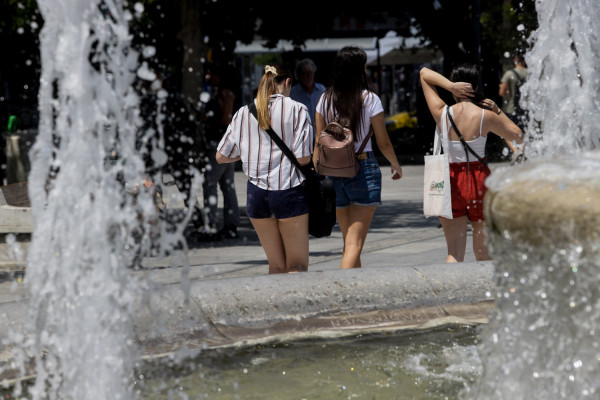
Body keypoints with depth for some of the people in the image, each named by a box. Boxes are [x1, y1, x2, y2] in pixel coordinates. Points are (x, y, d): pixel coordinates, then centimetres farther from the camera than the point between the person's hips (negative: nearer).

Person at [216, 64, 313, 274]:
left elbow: (221, 156, 8)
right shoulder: (297, 110, -5)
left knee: (277, 265, 15)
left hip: (256, 193, 4)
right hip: (289, 192, -4)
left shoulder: (244, 113, 5)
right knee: (298, 265, 3)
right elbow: (303, 158, -12)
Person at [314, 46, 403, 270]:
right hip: (363, 169, -4)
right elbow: (383, 143, 0)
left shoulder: (325, 100, 4)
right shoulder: (369, 99, -6)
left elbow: (319, 143, 4)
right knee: (355, 243, -8)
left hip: (333, 170, 4)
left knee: (348, 240, 18)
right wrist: (396, 166, 17)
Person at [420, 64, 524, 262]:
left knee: (454, 253, 3)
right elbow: (518, 136, 5)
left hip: (450, 181, 1)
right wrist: (498, 110, 8)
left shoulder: (442, 113, -5)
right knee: (483, 253, 12)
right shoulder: (486, 116, -9)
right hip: (479, 180, -1)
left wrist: (449, 86, -7)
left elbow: (424, 73, 8)